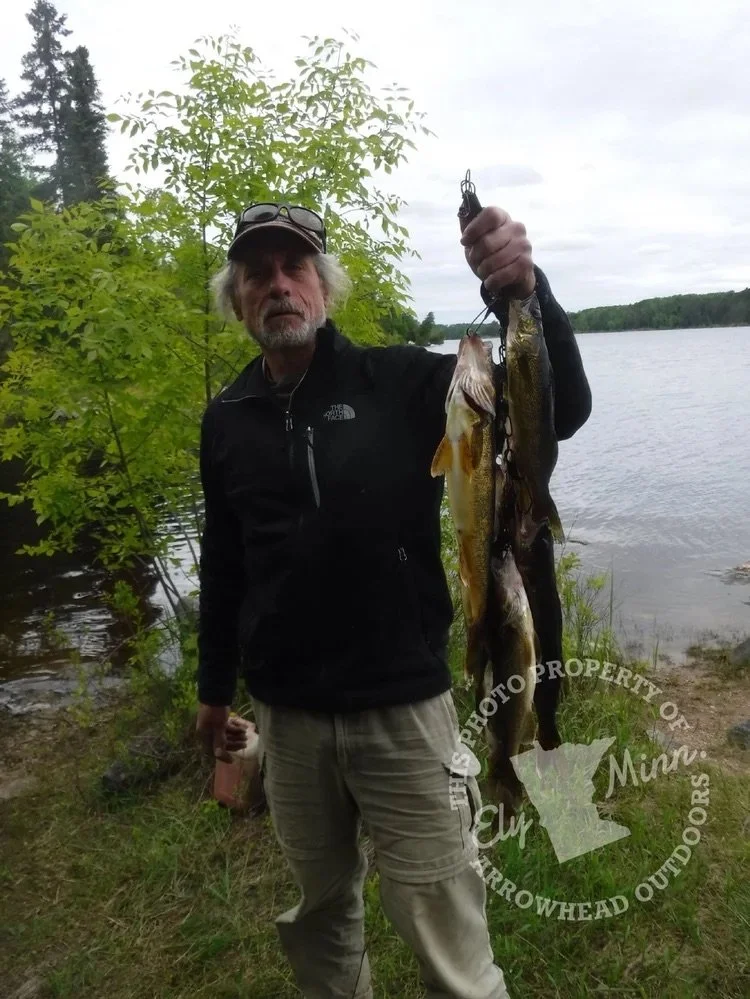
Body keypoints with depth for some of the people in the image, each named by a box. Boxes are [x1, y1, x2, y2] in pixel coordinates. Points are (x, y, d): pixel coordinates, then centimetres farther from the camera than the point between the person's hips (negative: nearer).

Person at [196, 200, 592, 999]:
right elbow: (224, 561, 11)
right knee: (320, 907, 22)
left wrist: (527, 289, -34)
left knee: (443, 927, 8)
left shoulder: (400, 382, -7)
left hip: (403, 705, -3)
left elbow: (559, 410, -16)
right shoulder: (227, 420, 3)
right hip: (286, 715, 3)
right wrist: (214, 686, 18)